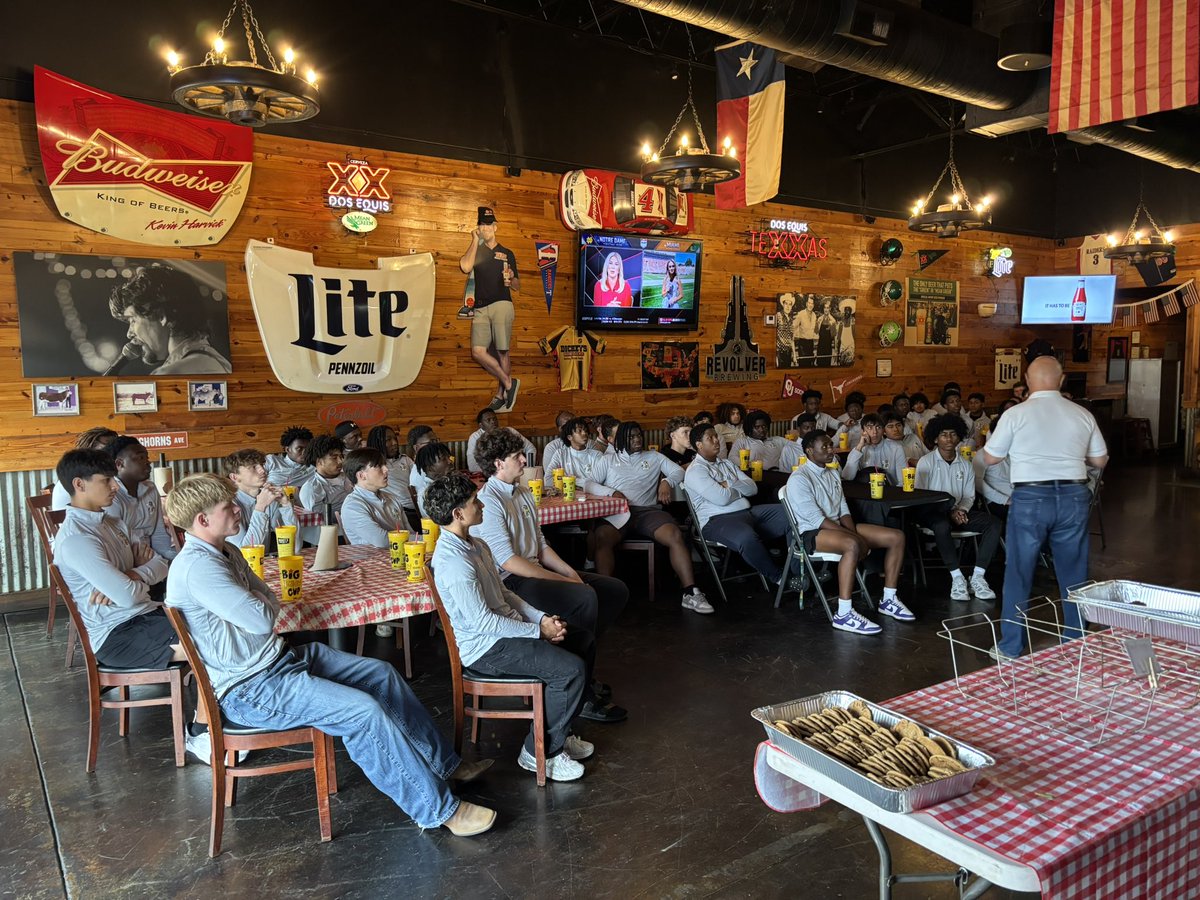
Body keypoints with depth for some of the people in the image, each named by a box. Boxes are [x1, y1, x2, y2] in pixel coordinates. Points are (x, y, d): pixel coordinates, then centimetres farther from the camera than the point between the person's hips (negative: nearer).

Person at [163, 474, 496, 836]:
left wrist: (256, 603, -9)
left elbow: (271, 600, 12)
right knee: (362, 710, -23)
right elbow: (262, 619, -24)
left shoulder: (225, 552, 10)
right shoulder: (196, 566, -22)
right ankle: (439, 809, -12)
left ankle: (442, 763, 17)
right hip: (250, 688, -10)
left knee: (382, 673, 6)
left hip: (280, 657, 11)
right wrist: (261, 604, -3)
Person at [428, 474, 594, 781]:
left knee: (584, 641, 12)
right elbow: (481, 621, -24)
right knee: (571, 669, -21)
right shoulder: (454, 560, -24)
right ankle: (540, 751, -2)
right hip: (486, 647, -10)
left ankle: (558, 730, 22)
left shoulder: (475, 545, 8)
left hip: (505, 627, 10)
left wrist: (542, 617, 1)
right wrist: (538, 631, -16)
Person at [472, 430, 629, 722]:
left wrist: (570, 572, 0)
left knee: (617, 590, 2)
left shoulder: (523, 493, 15)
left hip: (537, 570, 10)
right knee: (585, 598, -30)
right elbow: (508, 561, -20)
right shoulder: (488, 501, -14)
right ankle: (581, 695, -16)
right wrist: (562, 580, -19)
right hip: (511, 581, -10)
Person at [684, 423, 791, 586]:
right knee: (747, 537, -39)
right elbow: (722, 498, -17)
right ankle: (778, 576, -16)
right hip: (717, 520, -8)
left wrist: (729, 485, -6)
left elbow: (753, 488, 11)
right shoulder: (695, 471, -5)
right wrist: (740, 487, 4)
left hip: (748, 512, 8)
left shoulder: (727, 463, 21)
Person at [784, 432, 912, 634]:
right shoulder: (799, 479, -13)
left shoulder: (832, 474, 14)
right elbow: (817, 520, -20)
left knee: (897, 537, -2)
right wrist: (856, 537, -20)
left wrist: (854, 534, -10)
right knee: (853, 545, -40)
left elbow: (843, 511, 11)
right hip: (813, 533, -9)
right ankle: (844, 615, -35)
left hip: (839, 527, 9)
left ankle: (888, 600, 6)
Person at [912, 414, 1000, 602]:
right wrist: (949, 511, -15)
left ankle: (978, 577, -22)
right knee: (942, 525, -39)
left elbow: (969, 496, 13)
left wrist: (961, 510, -10)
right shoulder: (926, 462, -2)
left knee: (993, 522, -18)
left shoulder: (966, 465, 12)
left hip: (958, 511, 5)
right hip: (932, 511, -5)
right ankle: (957, 578, -30)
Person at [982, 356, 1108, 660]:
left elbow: (990, 458, 0)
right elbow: (1100, 461, 12)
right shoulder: (1082, 415, 4)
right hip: (1074, 497, 3)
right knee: (1074, 574, 15)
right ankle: (1078, 642, 27)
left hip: (1030, 498, -3)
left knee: (1018, 574, 7)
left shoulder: (1015, 414, -7)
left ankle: (1011, 646, 13)